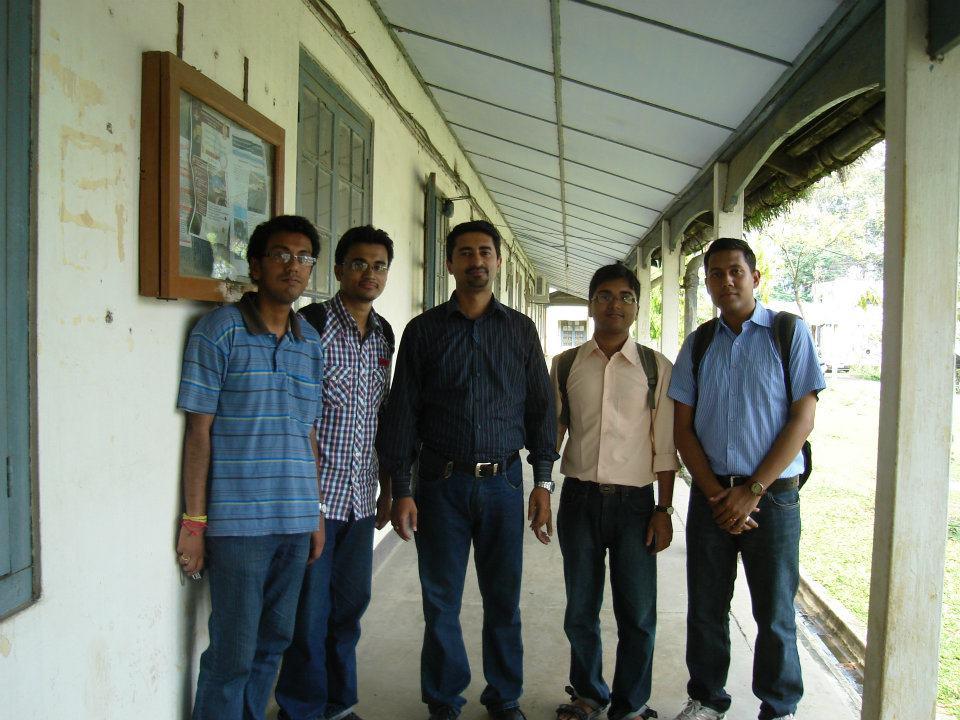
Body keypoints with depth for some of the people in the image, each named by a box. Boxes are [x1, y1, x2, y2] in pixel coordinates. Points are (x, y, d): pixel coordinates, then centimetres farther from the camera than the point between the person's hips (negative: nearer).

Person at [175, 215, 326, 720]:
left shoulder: (310, 342, 10)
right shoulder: (219, 331, -6)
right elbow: (199, 429, -7)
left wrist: (316, 514, 14)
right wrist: (194, 521, -9)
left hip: (296, 521, 6)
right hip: (238, 521, -5)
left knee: (273, 642, 15)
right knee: (233, 654, 4)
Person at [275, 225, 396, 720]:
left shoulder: (384, 334, 11)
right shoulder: (311, 324, -9)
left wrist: (388, 486, 16)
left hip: (361, 495, 6)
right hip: (315, 492, -6)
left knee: (351, 603, 15)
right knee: (310, 610, 3)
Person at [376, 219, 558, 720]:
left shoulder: (521, 330, 8)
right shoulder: (424, 330, 4)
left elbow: (540, 407, 8)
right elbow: (401, 412, 2)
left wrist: (543, 481, 2)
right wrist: (401, 490, -3)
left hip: (503, 481, 1)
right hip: (440, 481, -1)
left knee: (504, 599, 8)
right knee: (440, 601, 7)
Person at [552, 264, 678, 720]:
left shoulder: (656, 368, 1)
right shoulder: (565, 365, 5)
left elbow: (665, 445, 1)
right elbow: (552, 431, 9)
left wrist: (664, 509, -2)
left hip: (634, 501, -1)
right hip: (579, 498, 2)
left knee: (638, 614, 5)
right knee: (580, 611, 14)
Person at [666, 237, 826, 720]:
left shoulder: (789, 333, -3)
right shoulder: (698, 345, 7)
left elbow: (802, 419, -8)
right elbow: (682, 428, 6)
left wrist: (752, 491, -12)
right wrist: (716, 493, -6)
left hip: (773, 494, -3)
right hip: (711, 494, 3)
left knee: (775, 613, 7)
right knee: (705, 608, 11)